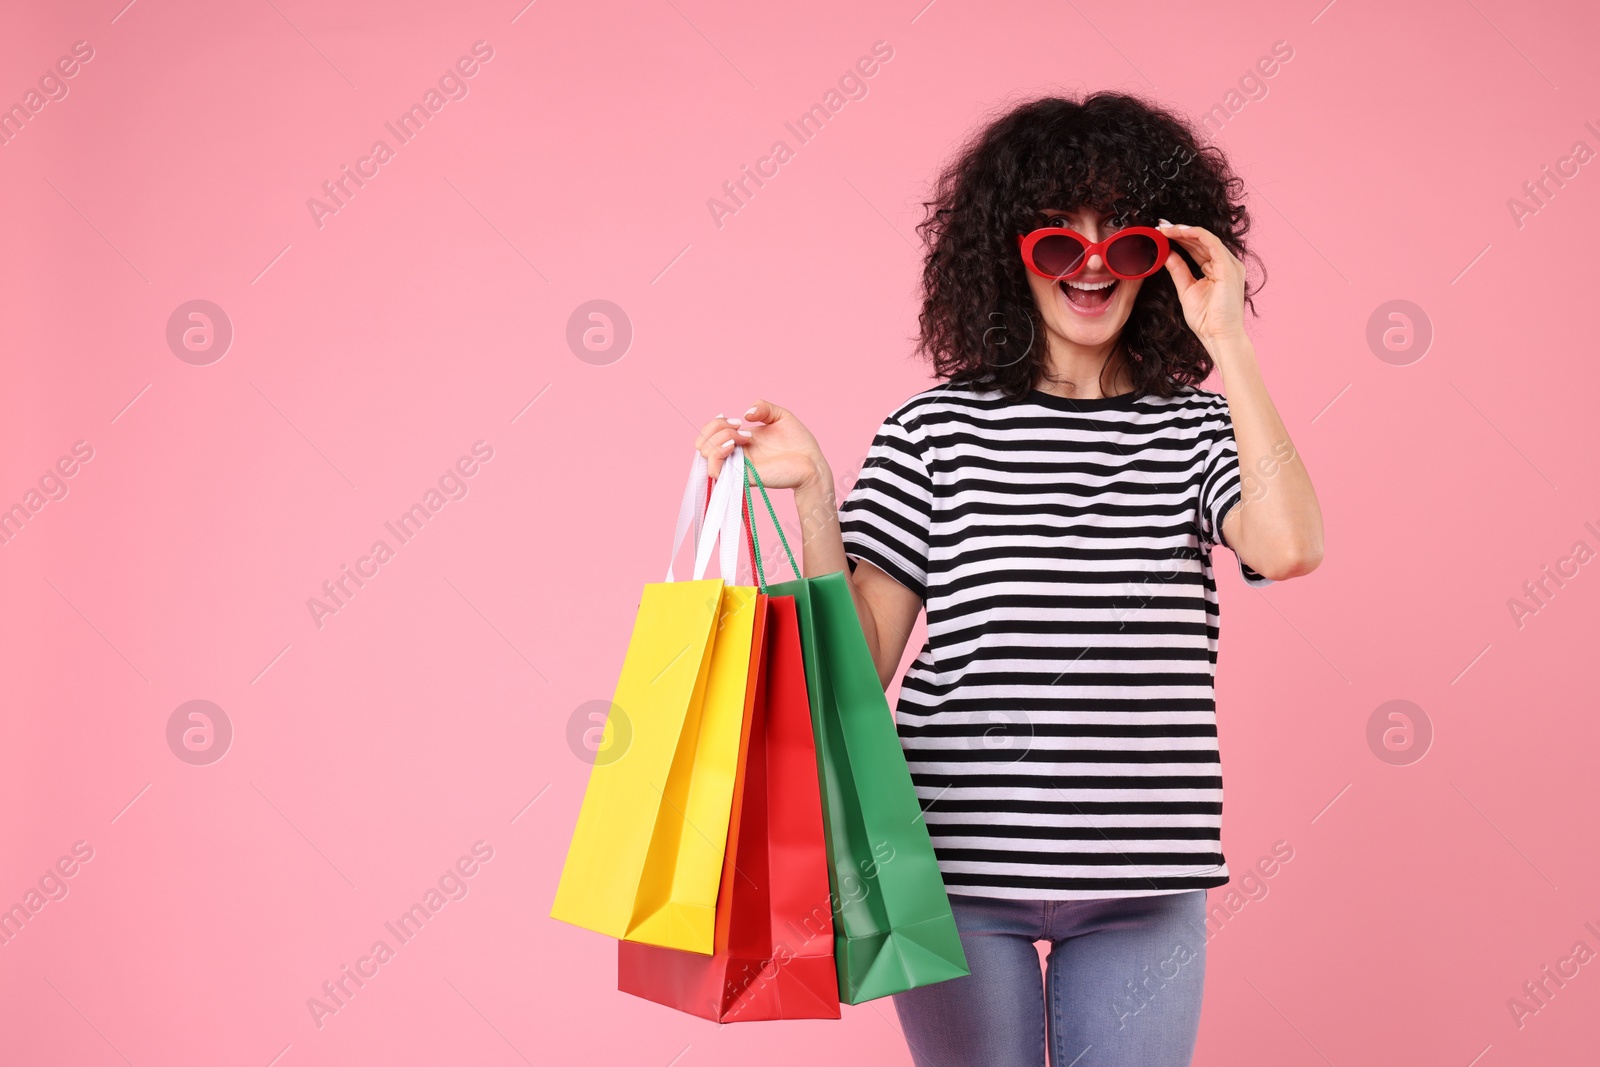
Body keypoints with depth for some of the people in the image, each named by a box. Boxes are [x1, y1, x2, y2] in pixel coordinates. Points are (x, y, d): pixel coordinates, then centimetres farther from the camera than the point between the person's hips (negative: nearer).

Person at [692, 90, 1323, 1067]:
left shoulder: (1195, 428, 5)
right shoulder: (938, 428, 1)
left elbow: (1288, 547, -17)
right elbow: (861, 659, -1)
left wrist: (1228, 347, -13)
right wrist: (811, 494, -13)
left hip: (1140, 881, 1)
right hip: (963, 873, -1)